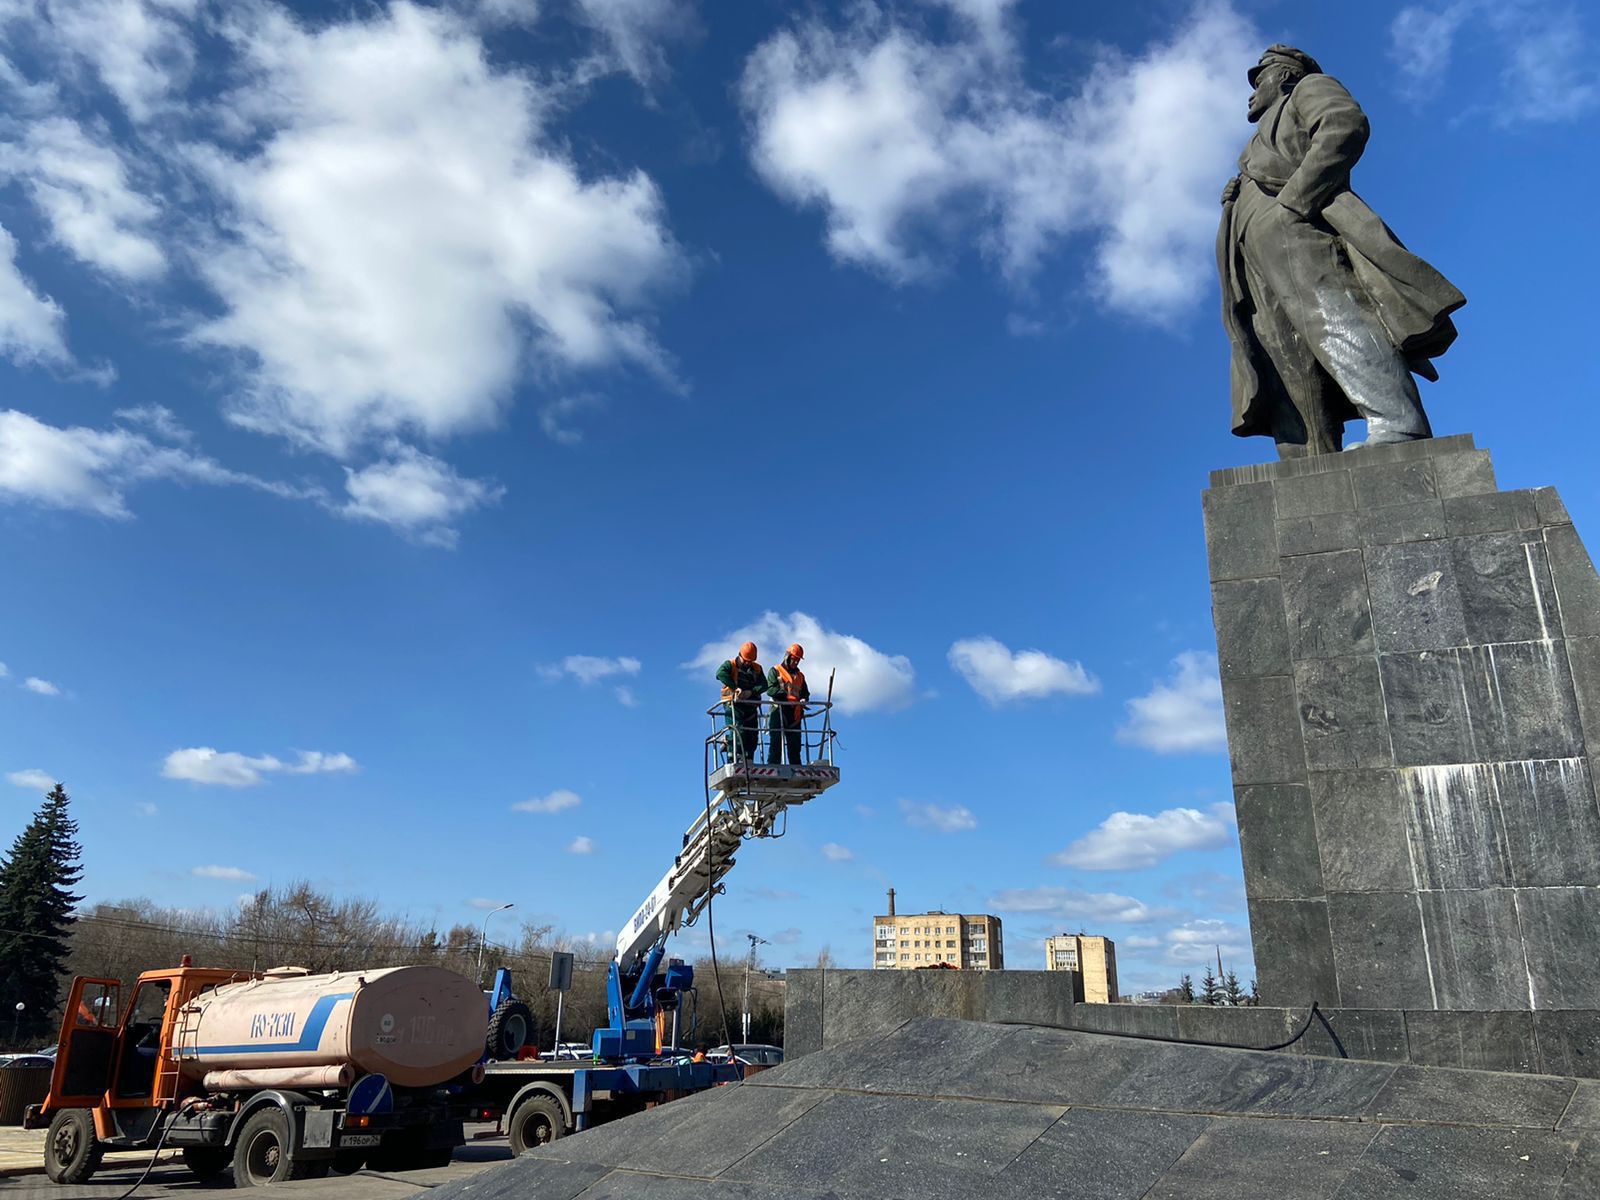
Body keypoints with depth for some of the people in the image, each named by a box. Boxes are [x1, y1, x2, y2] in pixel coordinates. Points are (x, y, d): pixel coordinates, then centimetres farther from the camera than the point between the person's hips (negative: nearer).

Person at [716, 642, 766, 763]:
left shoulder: (757, 668, 16)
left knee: (753, 735, 0)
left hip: (750, 705, 5)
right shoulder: (731, 665, 3)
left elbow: (764, 685, 2)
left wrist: (751, 691, -17)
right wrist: (735, 687, -28)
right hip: (733, 704, -5)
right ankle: (733, 758, -18)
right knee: (737, 730, -19)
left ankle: (748, 761, 6)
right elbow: (720, 674, -19)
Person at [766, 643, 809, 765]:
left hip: (795, 713, 5)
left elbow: (805, 692, 20)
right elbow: (770, 689, -6)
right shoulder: (775, 671, 8)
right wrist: (787, 695, -18)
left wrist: (803, 699, -4)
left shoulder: (800, 675, 25)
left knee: (795, 744, 2)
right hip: (778, 710, -5)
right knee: (776, 743, -10)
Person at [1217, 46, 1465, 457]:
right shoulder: (1262, 149, 44)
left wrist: (1292, 200, -11)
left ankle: (1399, 429, -49)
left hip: (1295, 225, -7)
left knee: (1331, 315, -32)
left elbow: (1346, 126, 0)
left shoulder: (1309, 88, 24)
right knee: (1289, 379, -11)